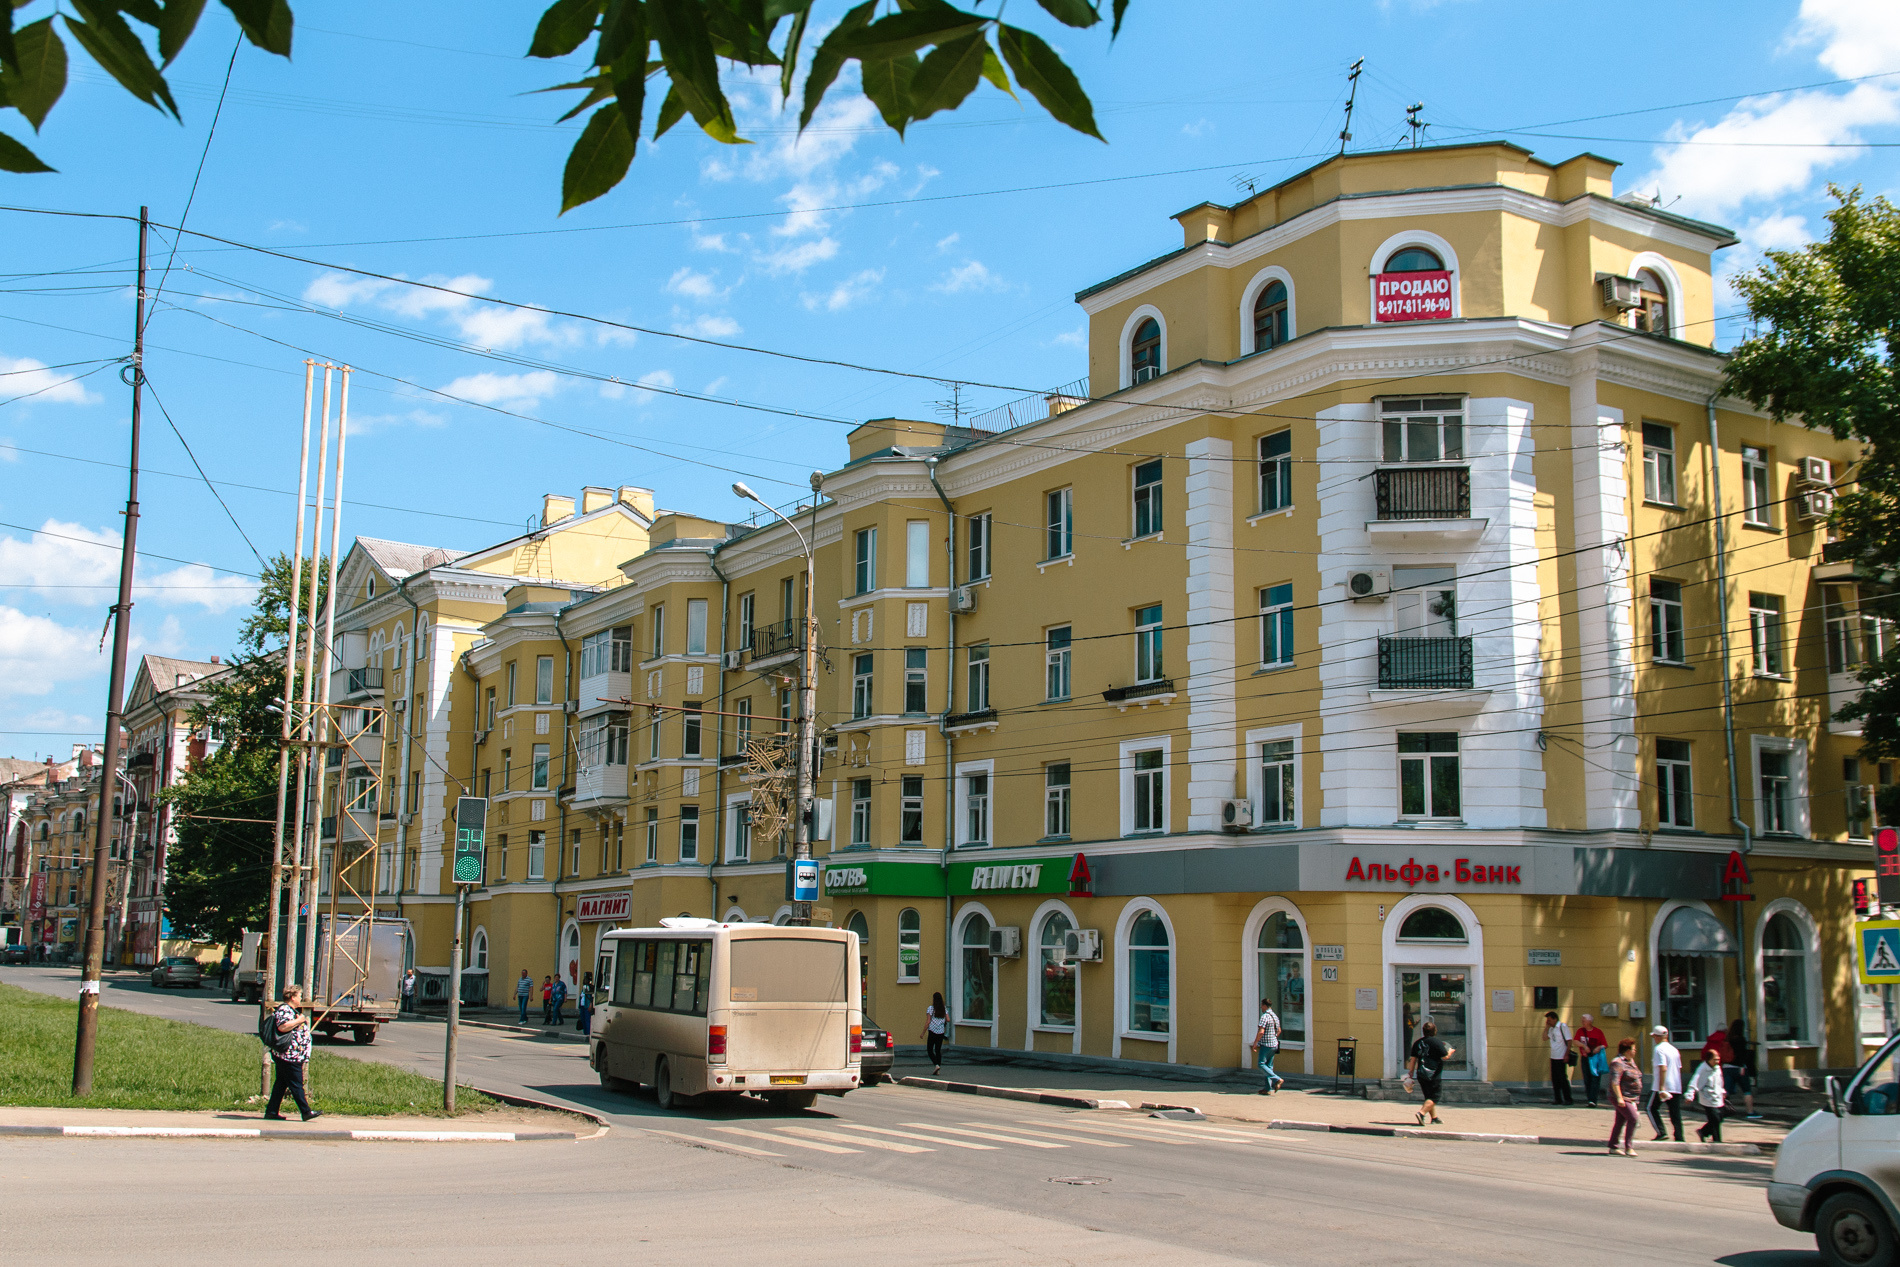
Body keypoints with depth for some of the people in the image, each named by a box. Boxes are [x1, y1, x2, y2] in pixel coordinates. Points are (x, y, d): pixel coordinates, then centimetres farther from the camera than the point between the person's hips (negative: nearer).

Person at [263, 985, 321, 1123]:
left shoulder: (288, 1010, 20)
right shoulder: (284, 1010, -14)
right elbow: (282, 1026, -29)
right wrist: (298, 1021, -19)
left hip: (284, 1056, 11)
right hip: (289, 1056, -11)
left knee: (281, 1083, 11)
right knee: (296, 1085, -6)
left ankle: (271, 1112, 12)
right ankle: (306, 1112, -4)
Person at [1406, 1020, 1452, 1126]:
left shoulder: (1418, 1043, 8)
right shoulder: (1437, 1042, -10)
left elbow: (1413, 1059, 9)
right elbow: (1445, 1057, -11)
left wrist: (1411, 1072, 16)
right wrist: (1450, 1051, 10)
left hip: (1420, 1074, 6)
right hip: (1433, 1074, -6)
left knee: (1429, 1096, 19)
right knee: (1434, 1097, -2)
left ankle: (1434, 1117, 23)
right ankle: (1422, 1113, -21)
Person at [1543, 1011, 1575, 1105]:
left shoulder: (1563, 1027, -9)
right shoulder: (1551, 1029, 13)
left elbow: (1569, 1041, -12)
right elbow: (1545, 1038, 12)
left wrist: (1567, 1055, -18)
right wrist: (1546, 1027, 4)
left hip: (1561, 1058, -8)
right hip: (1553, 1057, 8)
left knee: (1562, 1078, -5)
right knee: (1555, 1079, 9)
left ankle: (1568, 1099, 2)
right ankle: (1558, 1099, 15)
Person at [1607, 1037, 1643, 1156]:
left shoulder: (1631, 1061, 15)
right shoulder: (1618, 1063, -16)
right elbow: (1614, 1082, -23)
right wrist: (1619, 1098, -28)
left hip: (1631, 1099, 9)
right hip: (1622, 1099, -9)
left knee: (1620, 1121, 10)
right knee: (1632, 1118, -16)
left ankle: (1612, 1147, 15)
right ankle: (1628, 1148, -14)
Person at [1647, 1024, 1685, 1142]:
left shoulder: (1659, 1049, -11)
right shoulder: (1674, 1049, 14)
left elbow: (1663, 1068, -21)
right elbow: (1679, 1068, 19)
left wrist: (1661, 1088, -24)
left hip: (1662, 1087, -7)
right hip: (1676, 1087, 7)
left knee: (1651, 1108, 6)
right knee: (1675, 1113, 8)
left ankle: (1661, 1133, -5)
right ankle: (1679, 1138, 2)